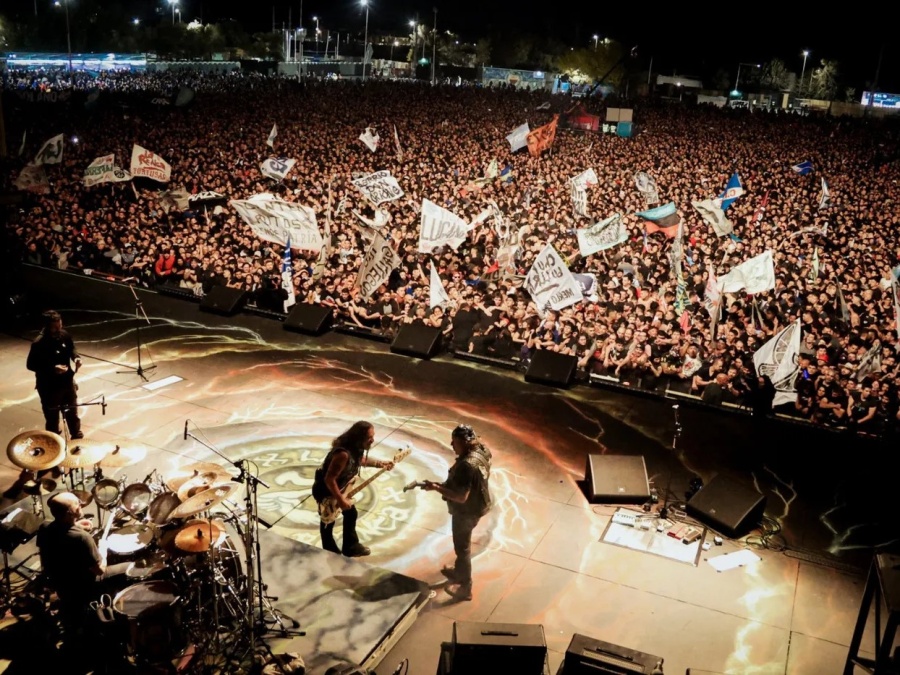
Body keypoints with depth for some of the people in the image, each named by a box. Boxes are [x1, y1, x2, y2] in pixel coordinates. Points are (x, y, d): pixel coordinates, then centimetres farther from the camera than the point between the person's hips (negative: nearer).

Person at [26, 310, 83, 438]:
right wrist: (52, 368, -29)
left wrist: (76, 357, -10)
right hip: (49, 387, -6)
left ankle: (77, 437, 44)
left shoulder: (65, 335, -7)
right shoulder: (39, 344, -24)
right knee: (52, 419, 12)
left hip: (67, 382, 6)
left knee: (72, 413, 24)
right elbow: (30, 365, -18)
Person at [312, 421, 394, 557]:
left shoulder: (355, 448, -11)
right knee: (328, 521, 10)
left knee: (351, 513, 20)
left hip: (339, 487, 9)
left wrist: (380, 463, 4)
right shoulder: (343, 454, -40)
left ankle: (351, 547, 37)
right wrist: (340, 500, -28)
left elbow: (360, 460, 13)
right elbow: (329, 479, -36)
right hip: (324, 490, -9)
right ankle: (332, 555, 30)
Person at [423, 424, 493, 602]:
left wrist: (436, 487, -26)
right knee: (462, 543, 29)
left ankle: (465, 588, 27)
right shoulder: (480, 451, -6)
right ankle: (459, 571, 51)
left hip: (467, 511, -9)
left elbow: (461, 497, -32)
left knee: (462, 547, 10)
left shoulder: (467, 465, -36)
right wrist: (445, 484, 8)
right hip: (477, 504, 9)